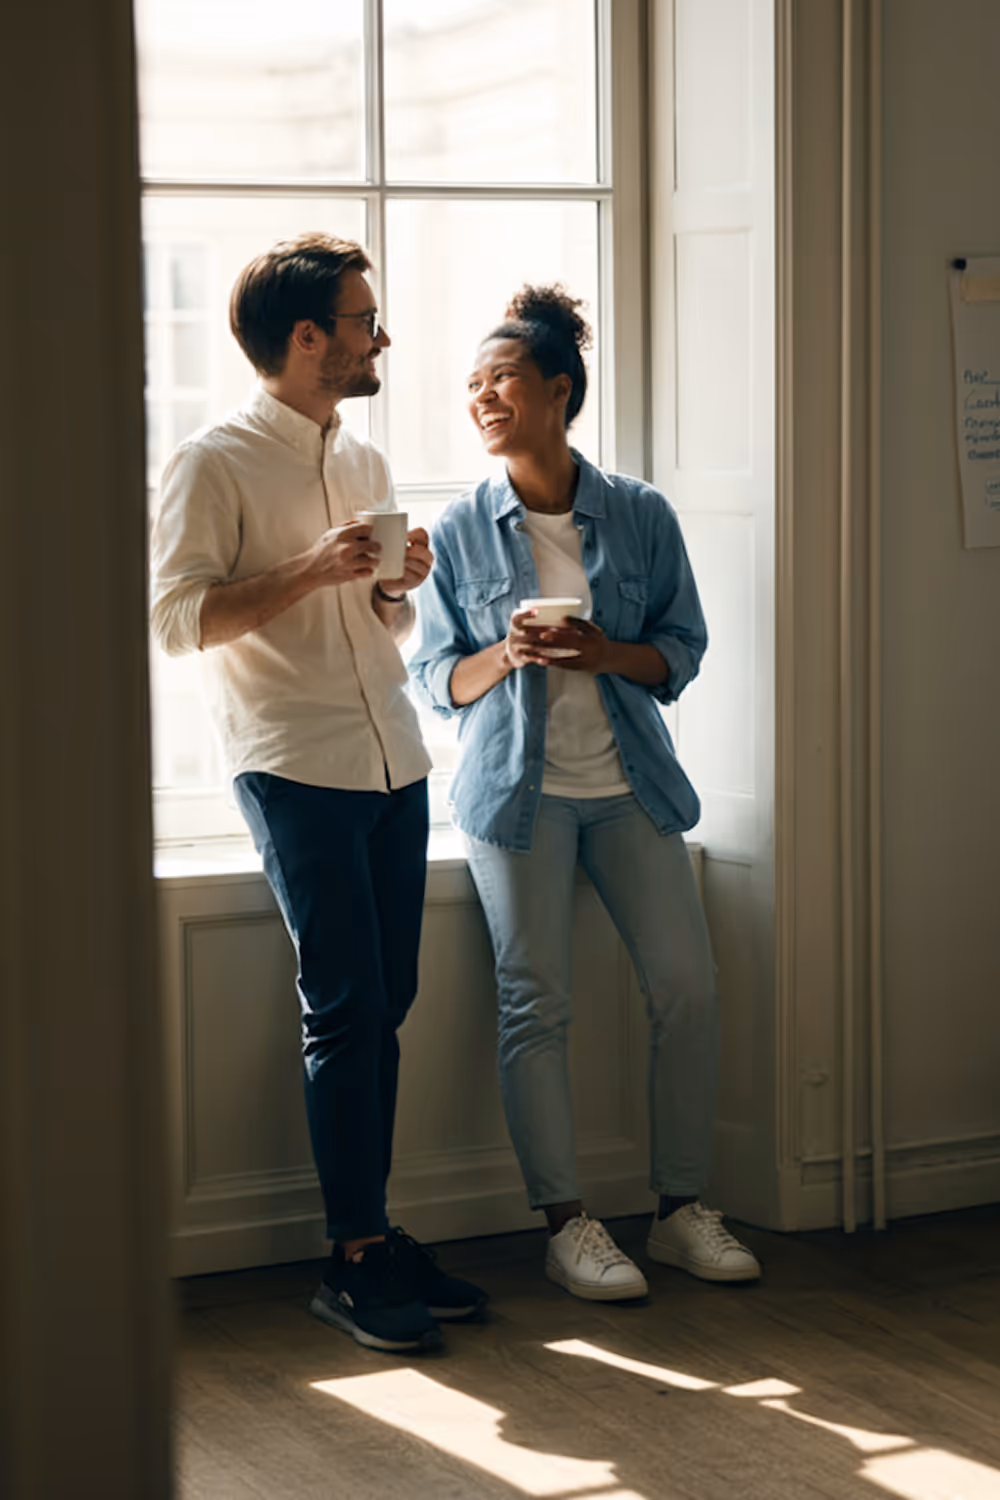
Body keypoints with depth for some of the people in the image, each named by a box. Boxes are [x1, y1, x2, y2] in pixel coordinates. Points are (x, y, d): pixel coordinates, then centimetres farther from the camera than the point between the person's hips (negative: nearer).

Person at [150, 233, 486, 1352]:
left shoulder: (365, 462, 18)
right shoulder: (215, 463, -4)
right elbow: (176, 616, -11)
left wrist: (398, 585, 3)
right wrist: (310, 571, -17)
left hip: (394, 763, 7)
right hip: (294, 766, -7)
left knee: (384, 1004, 6)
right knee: (345, 1009, -8)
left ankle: (373, 1236, 14)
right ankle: (354, 1261, -1)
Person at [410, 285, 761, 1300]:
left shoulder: (640, 515, 1)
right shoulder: (461, 530, 0)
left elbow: (683, 647, 5)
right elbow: (435, 675, 3)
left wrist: (608, 654, -15)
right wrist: (505, 656, -18)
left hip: (629, 784, 2)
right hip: (516, 790, -1)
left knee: (687, 985, -1)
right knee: (535, 1004, -2)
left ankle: (682, 1210, 12)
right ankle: (566, 1224, 8)